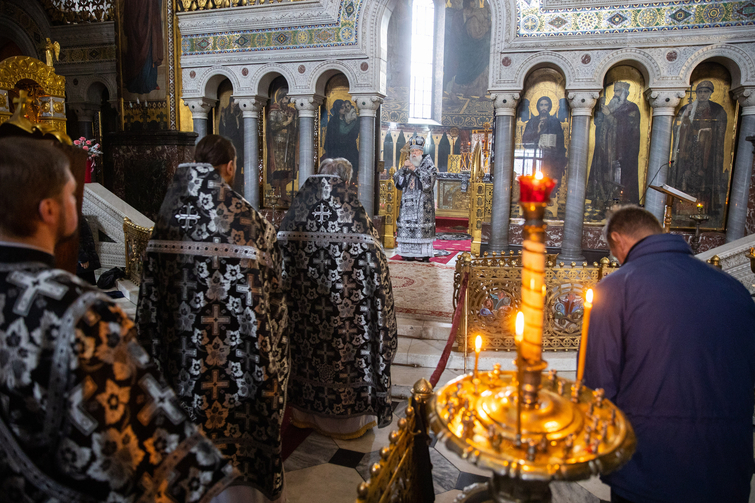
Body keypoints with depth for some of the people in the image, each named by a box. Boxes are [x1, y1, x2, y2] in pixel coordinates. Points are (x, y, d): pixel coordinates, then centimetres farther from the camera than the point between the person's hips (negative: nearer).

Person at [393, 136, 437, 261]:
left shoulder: (428, 165, 4)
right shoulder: (408, 165, 16)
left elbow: (429, 178, -16)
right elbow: (396, 180, 8)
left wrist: (414, 168, -18)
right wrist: (403, 168, -6)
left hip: (423, 203, -4)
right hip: (408, 202, 4)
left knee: (422, 227, -9)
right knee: (406, 226, -1)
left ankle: (423, 254, -4)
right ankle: (409, 253, 6)